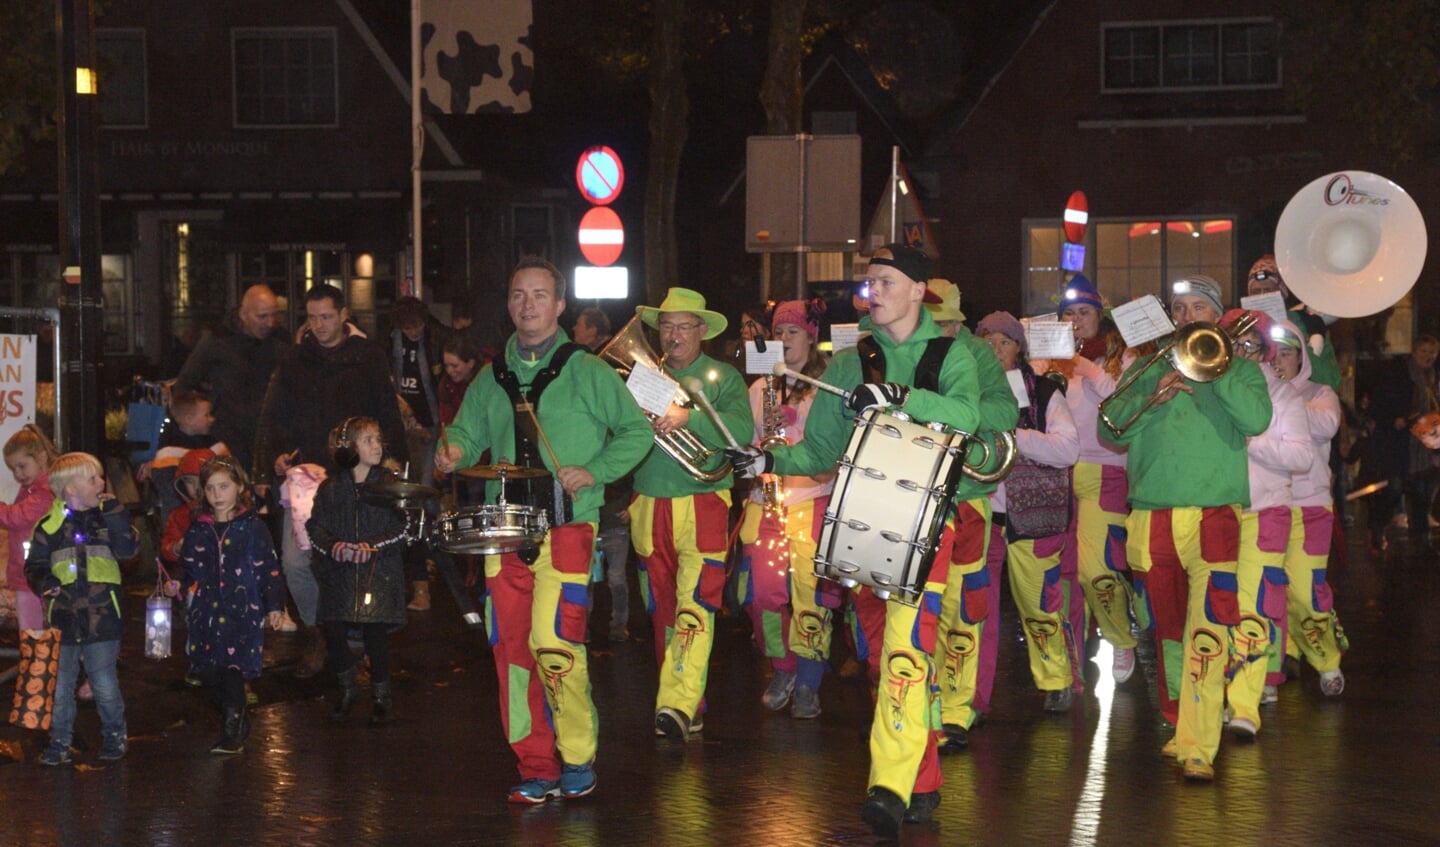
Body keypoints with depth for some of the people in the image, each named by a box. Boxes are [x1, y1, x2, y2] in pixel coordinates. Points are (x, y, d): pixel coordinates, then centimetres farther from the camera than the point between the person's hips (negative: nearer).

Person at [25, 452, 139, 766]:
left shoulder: (107, 518, 3)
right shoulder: (49, 526, 1)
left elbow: (128, 549, -12)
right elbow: (34, 565, 8)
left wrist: (114, 513, -18)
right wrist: (44, 582, -12)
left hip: (102, 619, -1)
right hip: (63, 619, 1)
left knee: (105, 685, 3)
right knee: (60, 686, 7)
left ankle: (114, 737, 22)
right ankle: (60, 742, 20)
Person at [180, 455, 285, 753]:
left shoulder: (253, 528, -1)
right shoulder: (197, 530, 10)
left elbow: (269, 568, 0)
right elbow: (187, 567, 21)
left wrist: (274, 605, -1)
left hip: (243, 610, -5)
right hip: (207, 611, 5)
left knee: (233, 669, -14)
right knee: (213, 672, 6)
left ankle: (232, 732, -11)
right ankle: (236, 722, 23)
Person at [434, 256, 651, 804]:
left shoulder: (587, 372, 3)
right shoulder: (491, 379, 15)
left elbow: (636, 431, 3)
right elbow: (468, 433, 19)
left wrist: (594, 472, -11)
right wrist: (454, 454, -5)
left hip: (567, 527, -5)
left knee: (553, 643, -16)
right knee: (512, 649, 2)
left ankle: (578, 758, 1)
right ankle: (537, 769, 11)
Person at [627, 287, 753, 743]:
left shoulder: (722, 378, 2)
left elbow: (741, 430, -14)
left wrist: (688, 418, -27)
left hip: (702, 504, -4)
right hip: (649, 505, 5)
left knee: (694, 604, -15)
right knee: (662, 611, 8)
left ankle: (679, 703, -23)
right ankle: (688, 706, 18)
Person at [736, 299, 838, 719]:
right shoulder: (761, 388, 16)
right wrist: (759, 454, -5)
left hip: (813, 499, -4)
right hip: (764, 500, 4)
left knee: (811, 589, -10)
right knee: (761, 588, -4)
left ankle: (807, 685, -4)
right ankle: (782, 669, 16)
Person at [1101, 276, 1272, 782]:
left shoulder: (1239, 367, 11)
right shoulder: (1147, 367, 17)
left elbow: (1256, 420, -9)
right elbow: (1111, 427, 5)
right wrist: (1152, 397, -10)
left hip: (1214, 515, -3)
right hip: (1152, 518, 3)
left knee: (1206, 635, -13)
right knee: (1168, 630, 12)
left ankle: (1198, 747, -16)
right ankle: (1180, 725, 27)